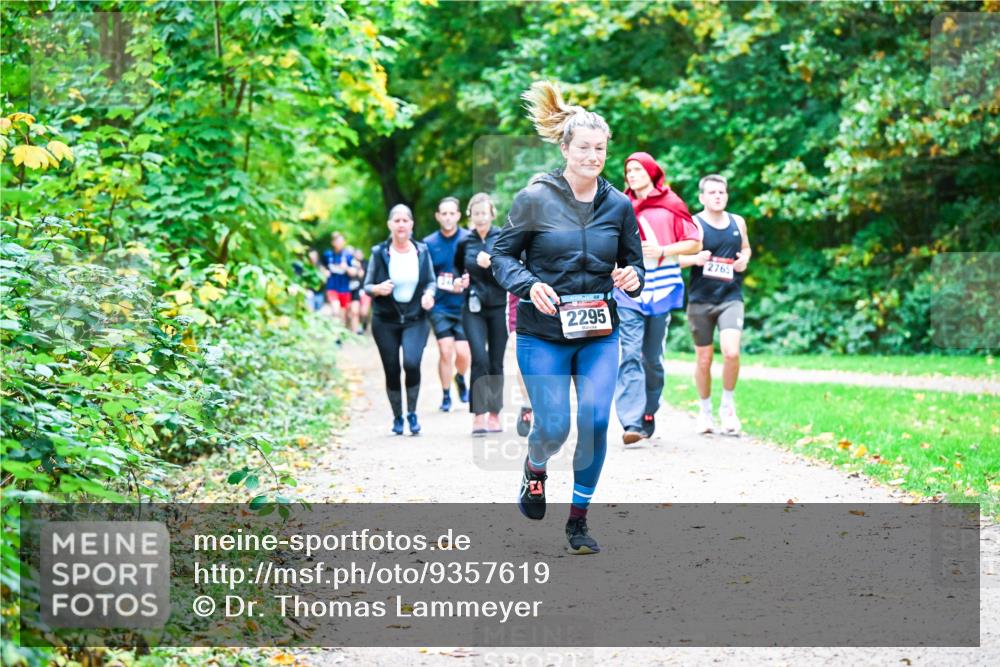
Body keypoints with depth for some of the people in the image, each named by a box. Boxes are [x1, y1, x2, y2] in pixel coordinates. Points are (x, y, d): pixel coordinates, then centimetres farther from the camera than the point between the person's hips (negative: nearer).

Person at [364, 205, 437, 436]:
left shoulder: (421, 251, 2)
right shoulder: (379, 252, -2)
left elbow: (432, 281, 12)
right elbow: (367, 286, 2)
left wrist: (429, 293, -10)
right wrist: (378, 289, -20)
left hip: (416, 319, 0)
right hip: (385, 321, 0)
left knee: (412, 363, -21)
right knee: (392, 371, 3)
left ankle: (412, 413, -2)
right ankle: (397, 417, 23)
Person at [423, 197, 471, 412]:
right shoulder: (429, 243, 3)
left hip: (464, 305, -1)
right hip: (440, 306, 1)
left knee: (463, 352, -5)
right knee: (446, 351, -7)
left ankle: (460, 379, 29)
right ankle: (446, 396, 10)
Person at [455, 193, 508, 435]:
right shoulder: (465, 243, 7)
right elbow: (458, 268, 26)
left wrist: (491, 263, -22)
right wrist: (462, 280, 6)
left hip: (498, 307, -1)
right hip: (473, 308, 1)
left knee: (496, 363, 4)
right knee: (479, 359, -14)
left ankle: (494, 414, 17)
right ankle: (478, 415, -12)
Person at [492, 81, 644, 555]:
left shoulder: (619, 206, 2)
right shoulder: (535, 199, -7)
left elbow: (634, 264, 12)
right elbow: (502, 253, 0)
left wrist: (632, 279, -11)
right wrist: (528, 285, -18)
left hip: (600, 334, 2)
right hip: (543, 335, -2)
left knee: (596, 421, -8)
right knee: (553, 429, -6)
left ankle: (579, 520, 10)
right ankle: (535, 467, 33)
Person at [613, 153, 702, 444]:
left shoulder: (670, 205, 4)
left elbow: (694, 243, 1)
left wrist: (662, 250, -11)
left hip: (661, 289, -1)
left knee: (653, 358, 5)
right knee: (630, 354, -12)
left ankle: (649, 415, 21)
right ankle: (631, 422, -19)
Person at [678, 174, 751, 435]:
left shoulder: (738, 223, 8)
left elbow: (746, 248, 25)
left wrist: (744, 259, 2)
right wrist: (695, 259, -24)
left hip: (731, 298, 1)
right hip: (700, 299, -1)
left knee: (731, 352, -17)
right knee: (703, 359, 6)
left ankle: (727, 404, 5)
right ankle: (705, 410, 25)